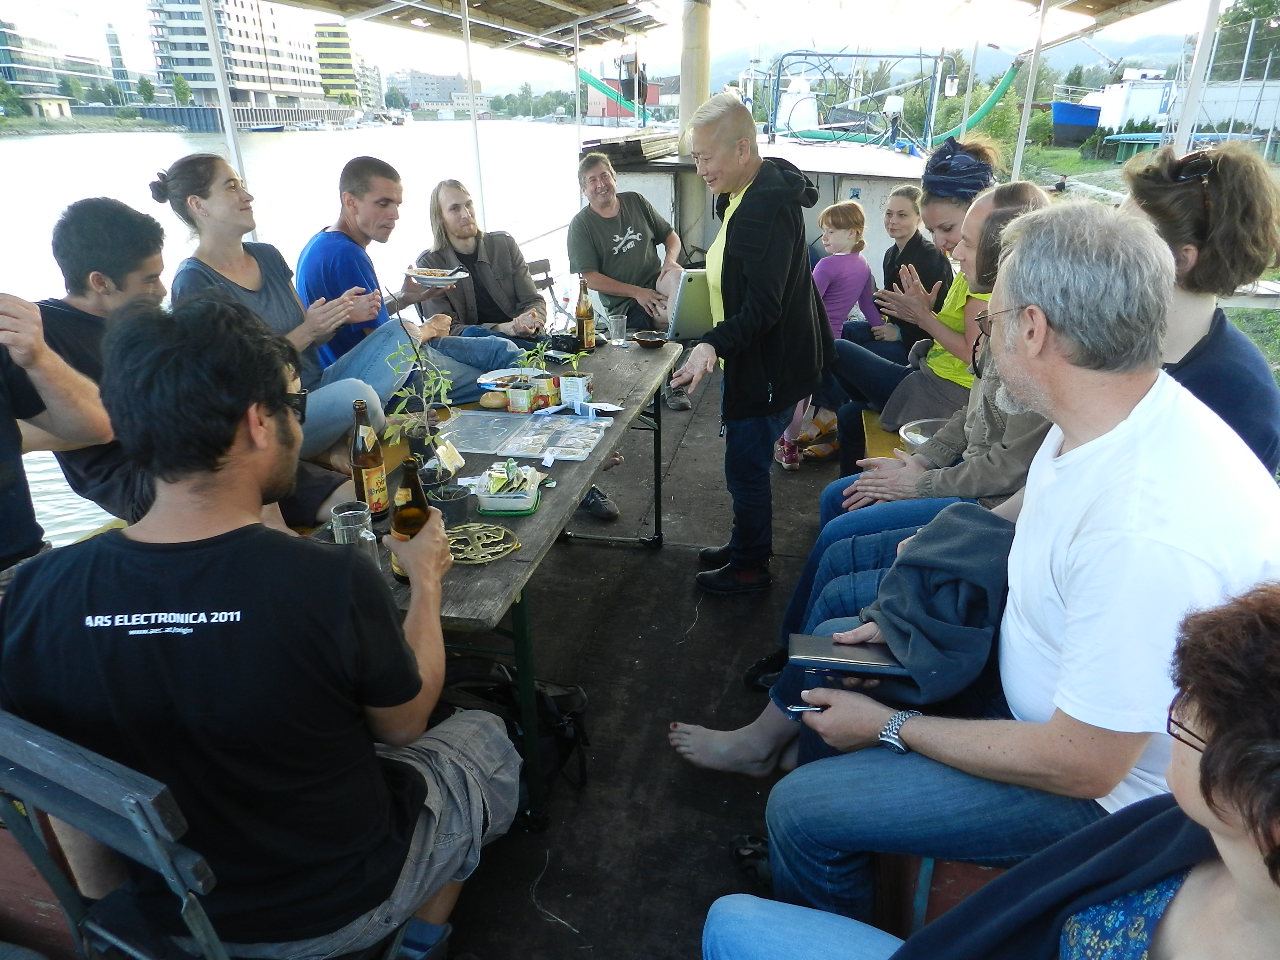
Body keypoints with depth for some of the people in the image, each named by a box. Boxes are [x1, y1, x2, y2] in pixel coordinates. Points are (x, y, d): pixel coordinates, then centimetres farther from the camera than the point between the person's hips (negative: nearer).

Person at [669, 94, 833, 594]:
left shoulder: (768, 207, -26)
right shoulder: (743, 196, 6)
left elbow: (763, 307, -33)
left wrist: (713, 344, -45)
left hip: (770, 364, -11)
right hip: (749, 359, 11)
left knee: (745, 468, 3)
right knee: (745, 463, 22)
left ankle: (751, 566, 23)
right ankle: (744, 544, 40)